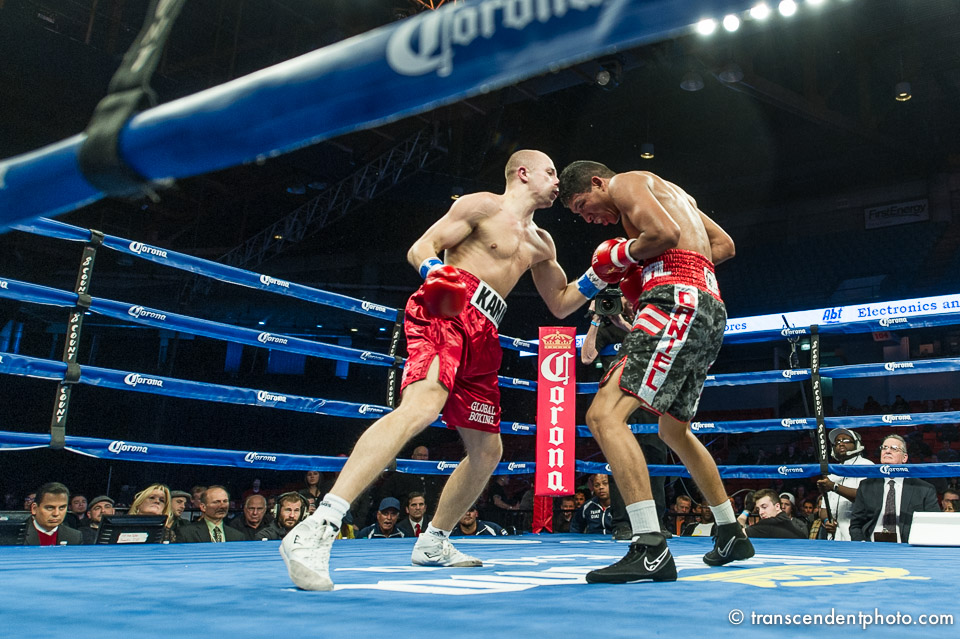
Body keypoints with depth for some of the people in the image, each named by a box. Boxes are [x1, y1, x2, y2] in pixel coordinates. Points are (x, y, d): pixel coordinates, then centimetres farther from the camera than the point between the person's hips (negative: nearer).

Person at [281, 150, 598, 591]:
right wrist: (438, 272, -22)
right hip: (446, 311, -9)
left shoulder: (540, 244, 28)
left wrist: (601, 272, 19)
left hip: (481, 338, 9)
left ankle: (433, 543, 27)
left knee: (487, 449, 10)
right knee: (422, 405, -34)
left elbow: (561, 305, 33)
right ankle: (316, 531, -41)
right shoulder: (483, 205, 6)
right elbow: (420, 249, 0)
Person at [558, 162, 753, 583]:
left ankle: (651, 549, -27)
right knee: (673, 429, 25)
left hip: (677, 300, -10)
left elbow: (666, 234, -15)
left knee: (605, 414, -18)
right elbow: (724, 244, 27)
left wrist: (620, 256, 1)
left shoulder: (625, 182, 3)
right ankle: (732, 535, 35)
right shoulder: (671, 193, 31)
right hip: (710, 311, 10)